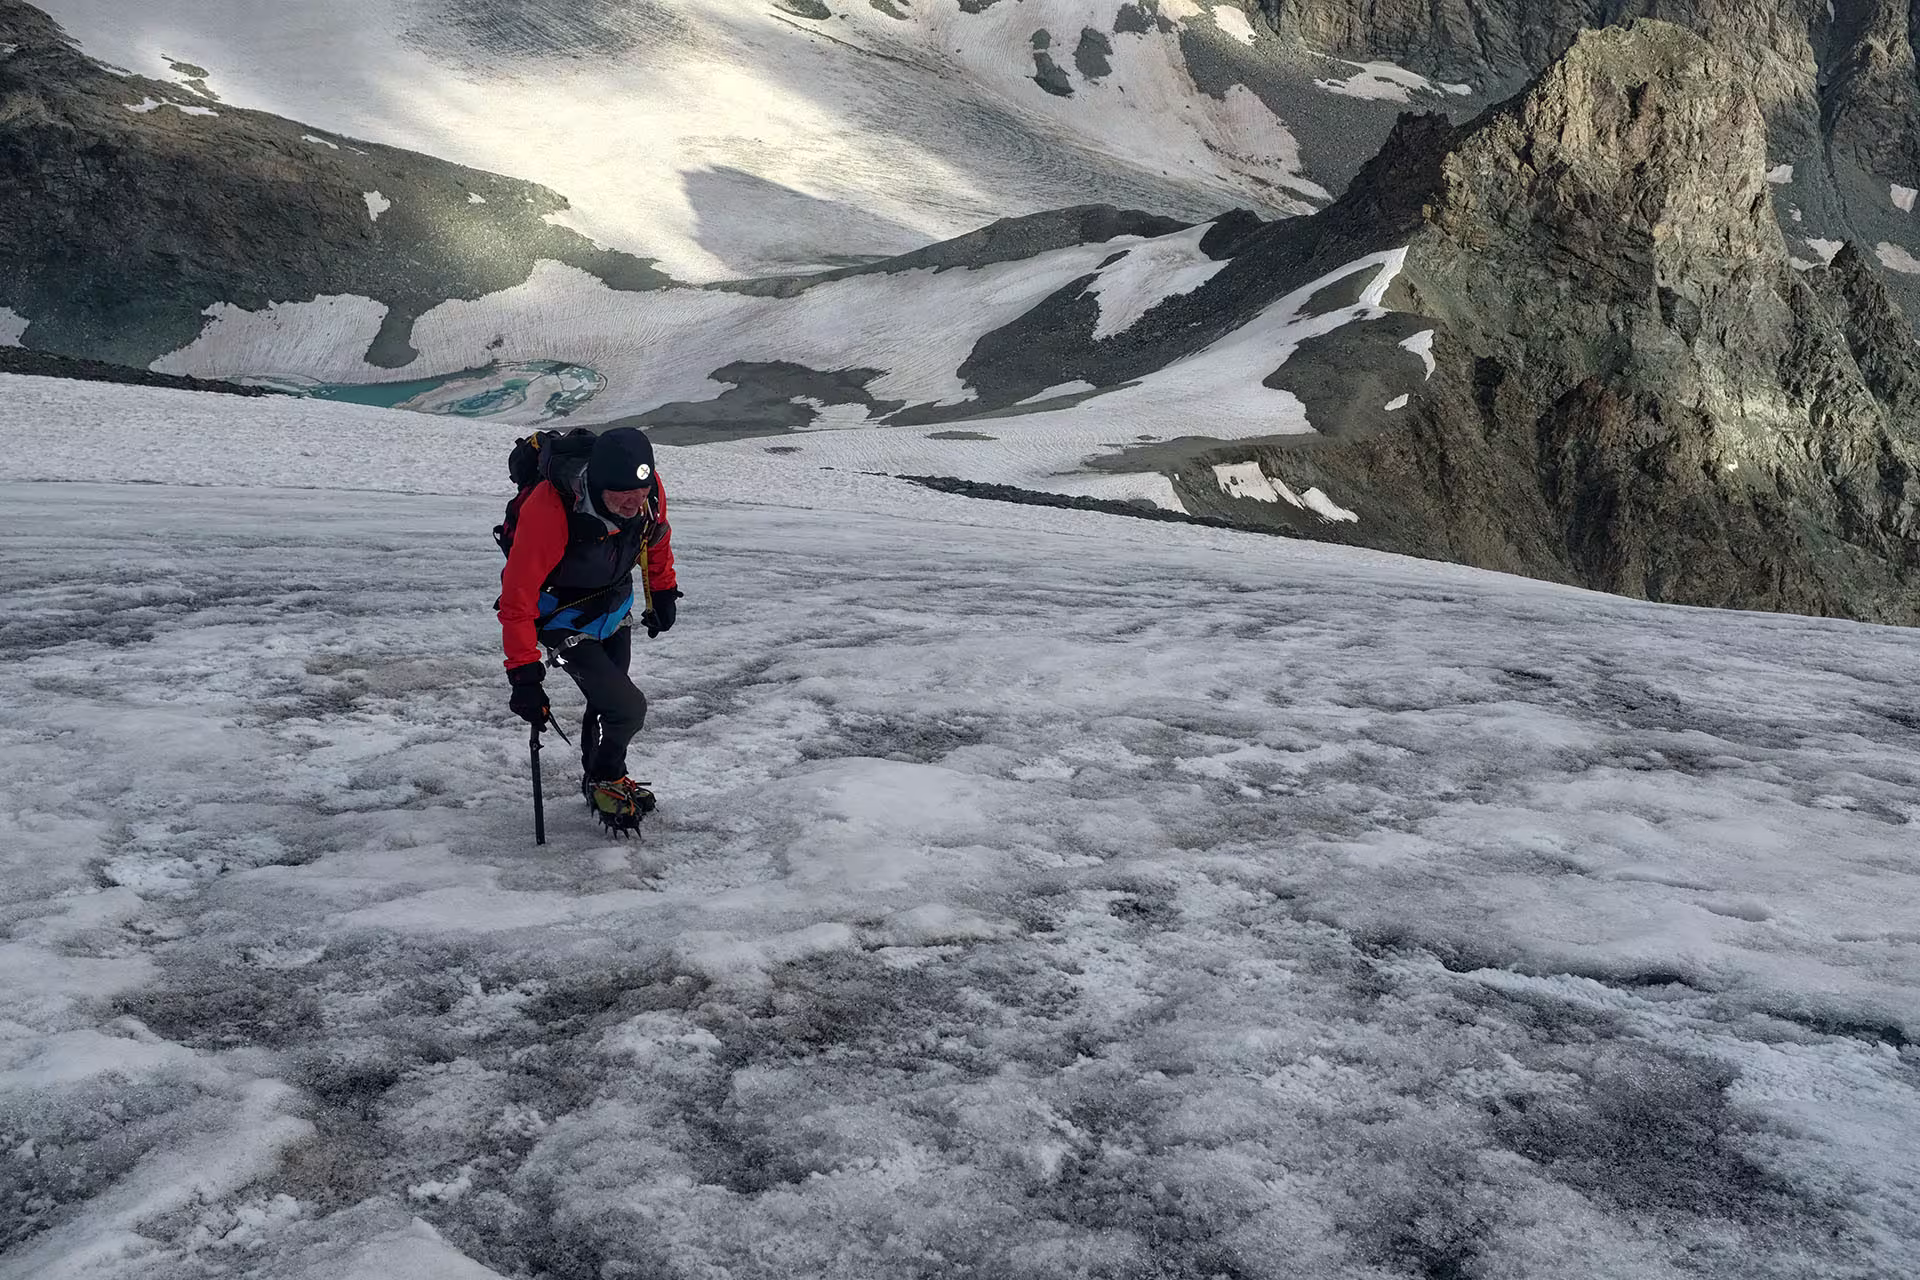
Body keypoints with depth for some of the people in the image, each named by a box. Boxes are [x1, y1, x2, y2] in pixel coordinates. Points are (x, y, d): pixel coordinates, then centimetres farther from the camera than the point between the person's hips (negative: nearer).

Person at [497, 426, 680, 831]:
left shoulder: (648, 490, -21)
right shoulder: (549, 512, -39)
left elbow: (657, 537, 3)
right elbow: (517, 596, -32)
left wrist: (663, 592, 15)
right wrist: (524, 673, -31)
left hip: (616, 605, 6)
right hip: (562, 614, -5)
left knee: (608, 702, 19)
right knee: (627, 708, -12)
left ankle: (600, 778, 45)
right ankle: (603, 781, 18)